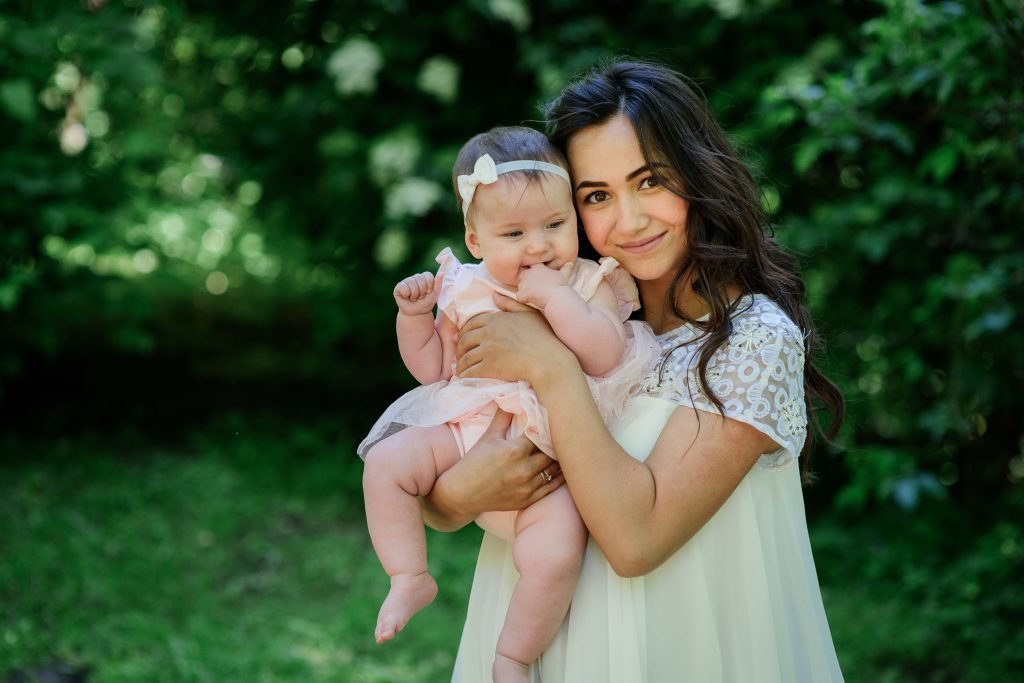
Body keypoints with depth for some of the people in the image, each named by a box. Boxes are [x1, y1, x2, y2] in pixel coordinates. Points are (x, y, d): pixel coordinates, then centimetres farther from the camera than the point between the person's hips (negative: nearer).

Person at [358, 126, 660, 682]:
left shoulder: (588, 286, 0)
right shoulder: (466, 292, 8)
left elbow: (606, 357, -17)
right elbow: (433, 368, 16)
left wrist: (552, 297, -22)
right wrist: (414, 316, 0)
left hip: (548, 462, -4)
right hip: (465, 430, 4)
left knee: (556, 555, -26)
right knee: (387, 461, -16)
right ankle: (410, 579, 0)